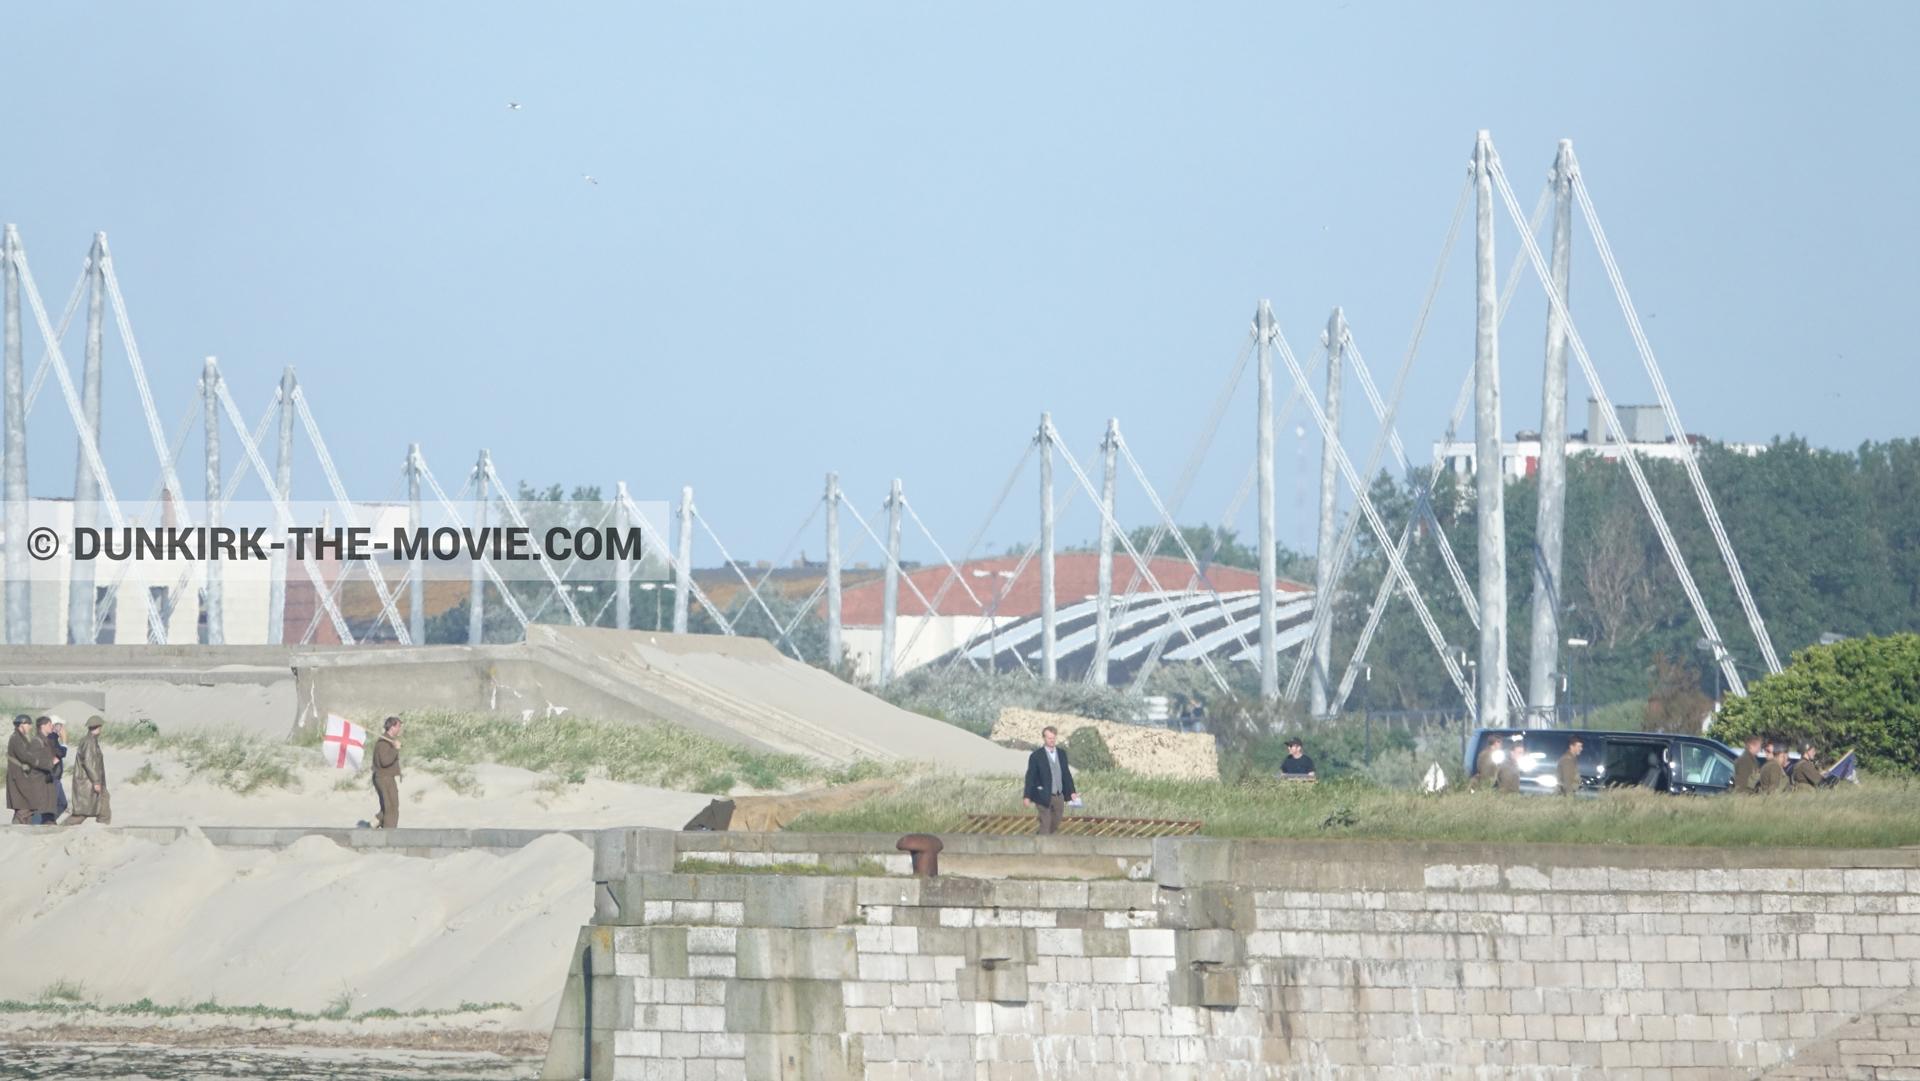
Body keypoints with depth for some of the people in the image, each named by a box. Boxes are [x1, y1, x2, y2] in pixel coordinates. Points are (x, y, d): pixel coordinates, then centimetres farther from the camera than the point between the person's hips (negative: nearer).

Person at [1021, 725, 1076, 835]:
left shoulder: (1061, 753, 6)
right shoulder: (1036, 756, -9)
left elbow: (1066, 773, 13)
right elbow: (1030, 776, -8)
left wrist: (1071, 791, 9)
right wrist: (1027, 796, -11)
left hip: (1059, 796, 5)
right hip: (1044, 796, -5)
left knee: (1055, 824, 14)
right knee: (1045, 824, -1)